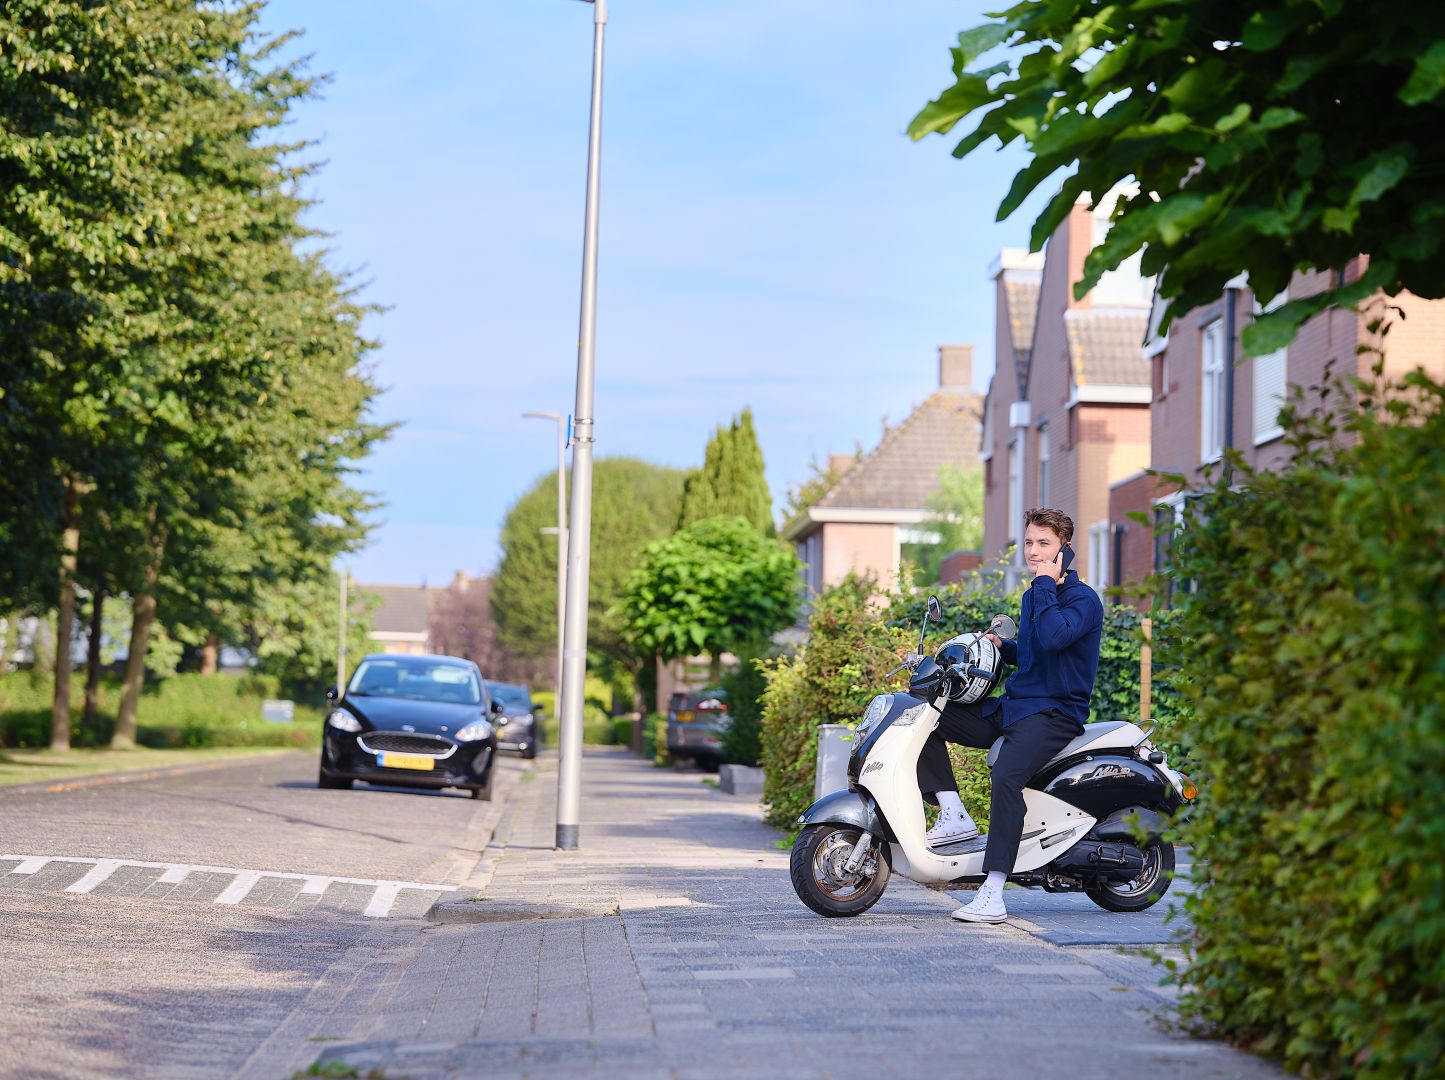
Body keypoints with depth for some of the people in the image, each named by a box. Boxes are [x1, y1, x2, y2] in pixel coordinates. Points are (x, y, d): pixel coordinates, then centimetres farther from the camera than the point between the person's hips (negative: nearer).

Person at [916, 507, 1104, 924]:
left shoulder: (1083, 599, -10)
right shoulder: (1033, 595, 17)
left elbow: (1053, 637, -30)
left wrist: (1046, 584, -19)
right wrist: (1002, 647, 10)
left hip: (1055, 713, -9)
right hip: (1013, 706, 9)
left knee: (1006, 776, -35)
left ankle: (993, 894, -37)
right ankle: (954, 815, -4)